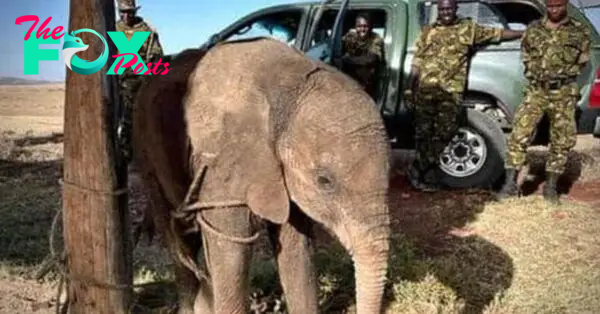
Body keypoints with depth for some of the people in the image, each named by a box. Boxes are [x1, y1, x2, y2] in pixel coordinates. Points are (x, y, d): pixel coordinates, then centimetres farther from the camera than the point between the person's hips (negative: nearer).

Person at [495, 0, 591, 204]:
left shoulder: (580, 32, 6)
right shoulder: (533, 30, 9)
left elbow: (581, 62, 10)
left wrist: (562, 75, -1)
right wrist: (536, 76, 5)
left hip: (564, 93, 0)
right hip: (536, 91, 0)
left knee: (562, 141, 3)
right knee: (519, 135, -11)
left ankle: (550, 186, 17)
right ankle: (510, 184, -4)